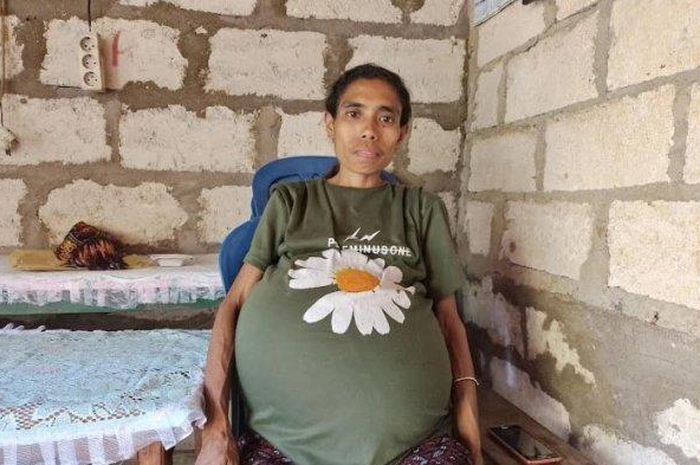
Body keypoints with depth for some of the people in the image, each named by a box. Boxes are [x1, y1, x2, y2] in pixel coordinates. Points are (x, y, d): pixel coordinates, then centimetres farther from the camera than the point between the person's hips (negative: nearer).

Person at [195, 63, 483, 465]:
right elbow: (235, 303, 7)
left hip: (409, 428, 2)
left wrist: (468, 412, -2)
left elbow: (448, 315, 14)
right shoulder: (291, 200, 13)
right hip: (288, 428, -1)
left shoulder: (423, 208, 16)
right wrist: (216, 427, -5)